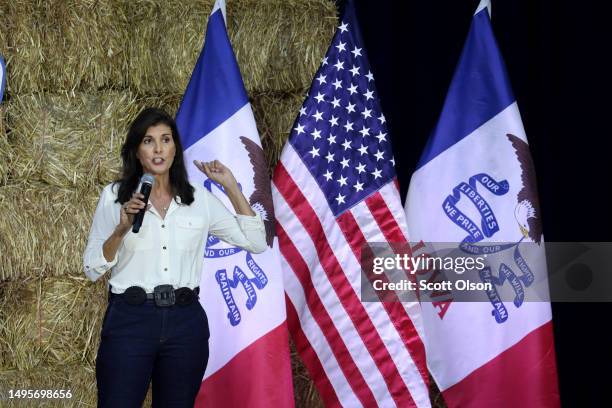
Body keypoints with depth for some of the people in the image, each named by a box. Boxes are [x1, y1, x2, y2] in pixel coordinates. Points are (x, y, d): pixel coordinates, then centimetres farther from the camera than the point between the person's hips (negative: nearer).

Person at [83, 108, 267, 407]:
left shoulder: (199, 199, 7)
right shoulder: (114, 196, 2)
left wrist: (231, 187, 3)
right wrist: (121, 229, -16)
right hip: (129, 319, -2)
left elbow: (256, 242, 5)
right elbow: (92, 269, 0)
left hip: (185, 323, 2)